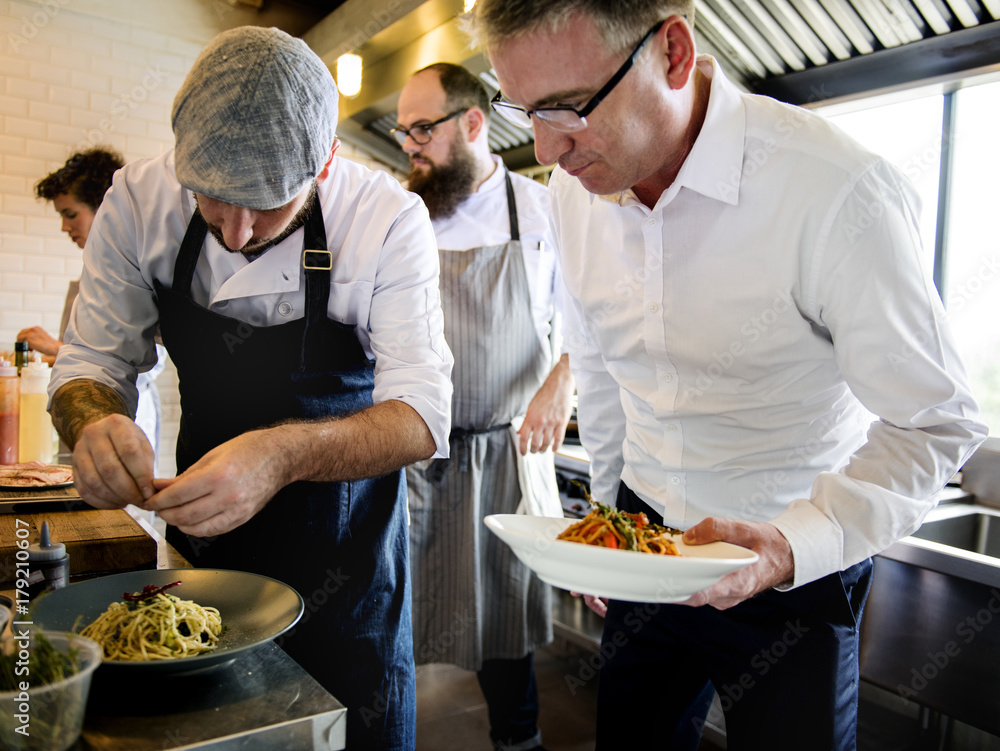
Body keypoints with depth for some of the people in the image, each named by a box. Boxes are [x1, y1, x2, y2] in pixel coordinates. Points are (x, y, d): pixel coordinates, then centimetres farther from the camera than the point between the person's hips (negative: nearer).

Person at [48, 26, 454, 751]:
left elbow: (422, 416, -26)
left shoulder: (391, 218, -23)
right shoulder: (138, 199, -14)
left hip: (346, 542, -3)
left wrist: (284, 454, -44)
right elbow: (92, 361, -6)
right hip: (202, 532, 4)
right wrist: (94, 420, -31)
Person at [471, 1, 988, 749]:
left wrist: (796, 543, -32)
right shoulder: (573, 189, -6)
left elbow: (936, 423, -17)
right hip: (645, 545, 5)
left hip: (797, 567, -4)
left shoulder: (839, 190, -26)